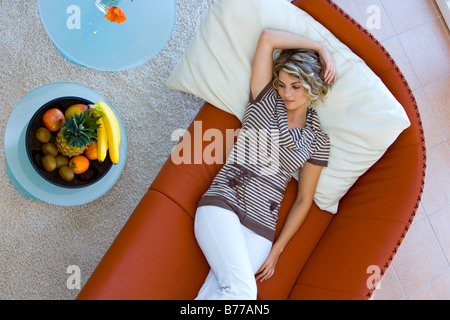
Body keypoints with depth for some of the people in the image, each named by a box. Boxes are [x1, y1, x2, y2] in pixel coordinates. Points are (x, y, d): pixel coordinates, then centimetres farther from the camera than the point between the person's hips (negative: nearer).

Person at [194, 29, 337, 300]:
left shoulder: (318, 141, 10)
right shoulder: (266, 100, 9)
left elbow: (304, 200, 13)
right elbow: (268, 38, 1)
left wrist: (277, 249, 8)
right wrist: (320, 48, 6)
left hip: (260, 230, 2)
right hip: (223, 204, -2)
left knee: (217, 291, -17)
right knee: (242, 291, -25)